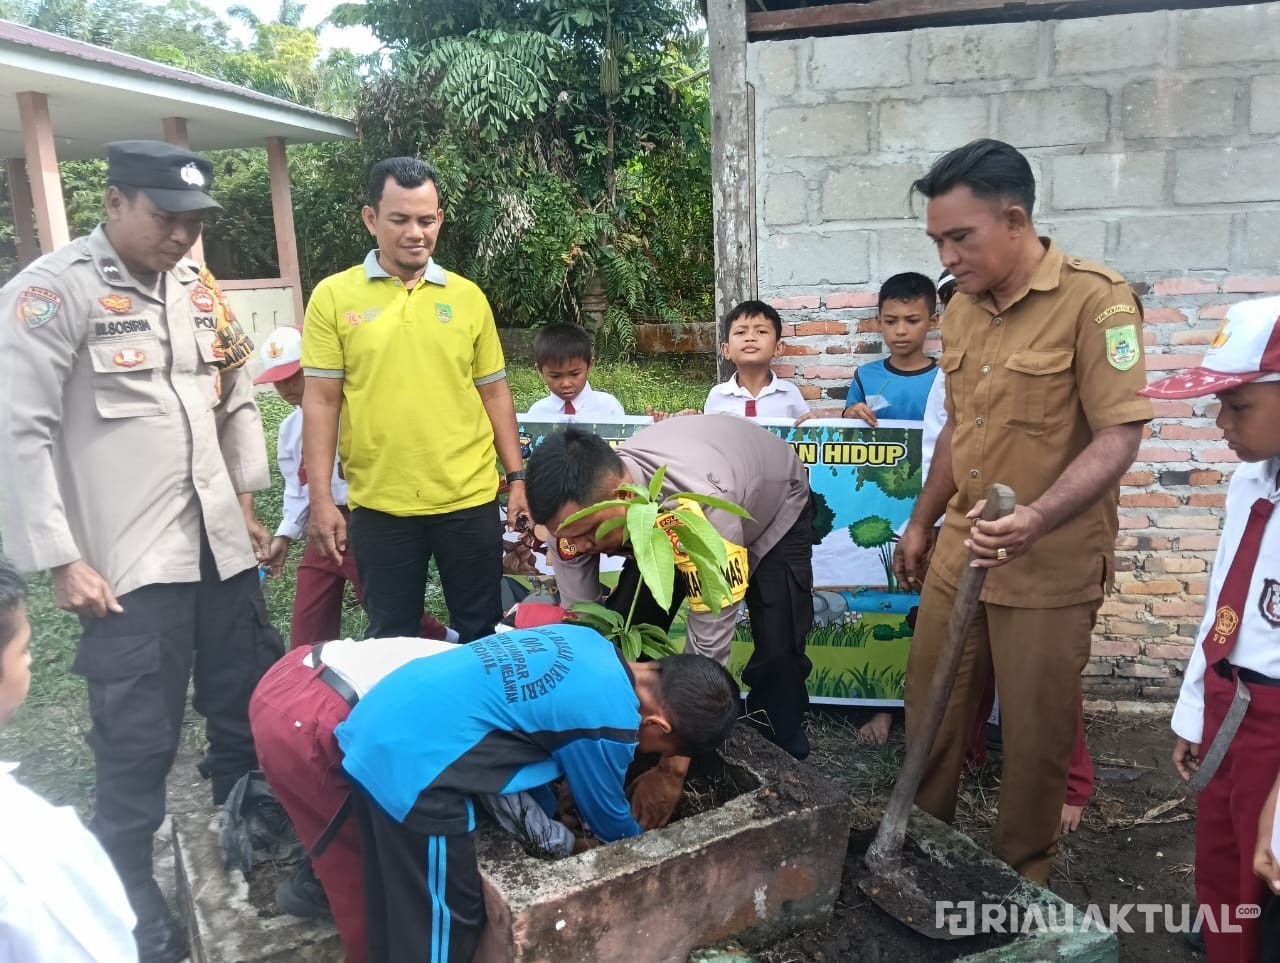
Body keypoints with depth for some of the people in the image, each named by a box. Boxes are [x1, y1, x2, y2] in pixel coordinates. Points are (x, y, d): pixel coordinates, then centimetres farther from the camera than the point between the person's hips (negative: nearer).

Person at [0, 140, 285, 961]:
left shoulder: (198, 285, 10)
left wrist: (247, 504, 15)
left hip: (222, 547, 6)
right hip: (127, 564, -6)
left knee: (253, 716, 14)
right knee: (139, 746, 3)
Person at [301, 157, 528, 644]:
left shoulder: (467, 297, 4)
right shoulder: (333, 296, -1)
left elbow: (494, 393, 8)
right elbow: (321, 402, -1)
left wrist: (516, 477, 4)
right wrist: (321, 499, -5)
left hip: (469, 498, 1)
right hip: (378, 504, -1)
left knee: (482, 630, 13)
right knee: (392, 638, 13)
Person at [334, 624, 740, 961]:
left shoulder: (587, 645, 10)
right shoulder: (610, 721, -14)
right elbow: (607, 815, 6)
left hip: (380, 718, 9)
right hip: (412, 760, -9)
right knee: (440, 924, 9)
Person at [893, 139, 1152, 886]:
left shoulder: (1096, 300, -14)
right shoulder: (963, 307, 7)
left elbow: (1119, 437, -19)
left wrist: (1037, 520, -33)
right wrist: (922, 522, 19)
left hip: (1051, 567, -6)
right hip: (960, 552, 6)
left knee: (1036, 732, 9)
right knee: (932, 711, 16)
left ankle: (1022, 881, 31)